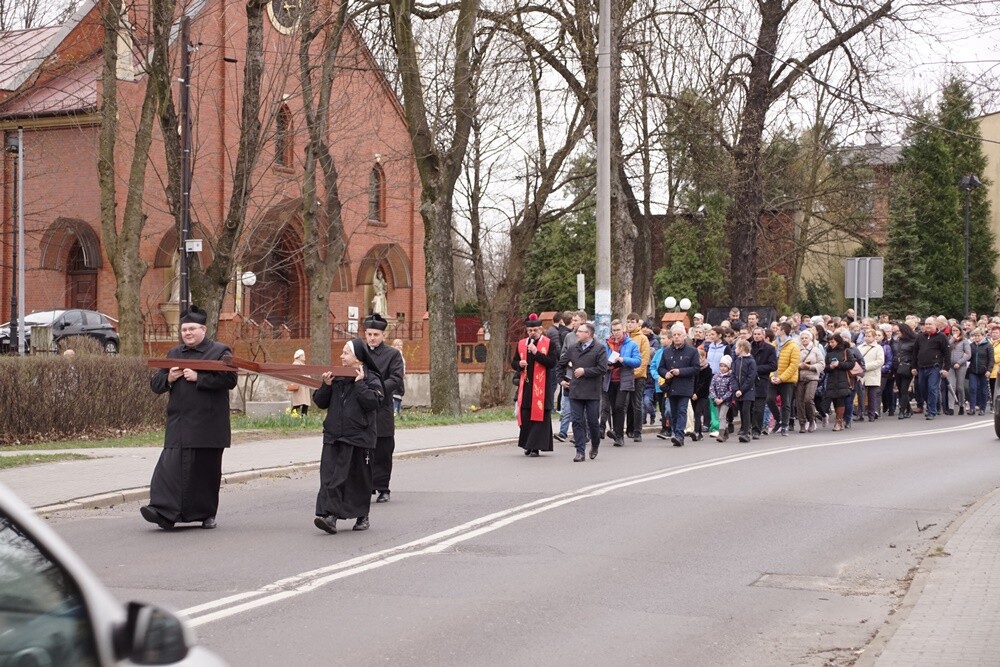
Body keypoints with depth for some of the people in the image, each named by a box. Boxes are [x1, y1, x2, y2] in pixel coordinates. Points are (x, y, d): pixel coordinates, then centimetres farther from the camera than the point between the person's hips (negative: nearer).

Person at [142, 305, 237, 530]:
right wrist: (169, 378, -4)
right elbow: (155, 384, 18)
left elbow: (229, 379, -14)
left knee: (206, 469, 4)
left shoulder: (220, 352, 1)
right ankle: (164, 511, -18)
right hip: (178, 424, 3)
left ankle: (207, 513, 18)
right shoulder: (174, 355, 17)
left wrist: (198, 377, -16)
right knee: (172, 466, -10)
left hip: (208, 425, -3)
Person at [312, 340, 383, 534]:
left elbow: (373, 402, -17)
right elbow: (320, 402, 13)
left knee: (359, 477, 5)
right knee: (331, 476, -8)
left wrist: (359, 383, -14)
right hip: (333, 436, 4)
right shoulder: (336, 378, 11)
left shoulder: (370, 380, -2)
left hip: (358, 438, -4)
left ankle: (362, 516, 18)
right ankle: (330, 515, -14)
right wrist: (326, 386, -3)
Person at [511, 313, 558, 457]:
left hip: (541, 386, -4)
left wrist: (536, 352, -17)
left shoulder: (549, 344, -1)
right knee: (525, 417, 3)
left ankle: (535, 446, -4)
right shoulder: (521, 344, 13)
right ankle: (528, 445, 15)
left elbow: (552, 362, -12)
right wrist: (519, 364, -5)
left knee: (539, 416, -5)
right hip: (526, 385, 4)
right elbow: (513, 363, 18)